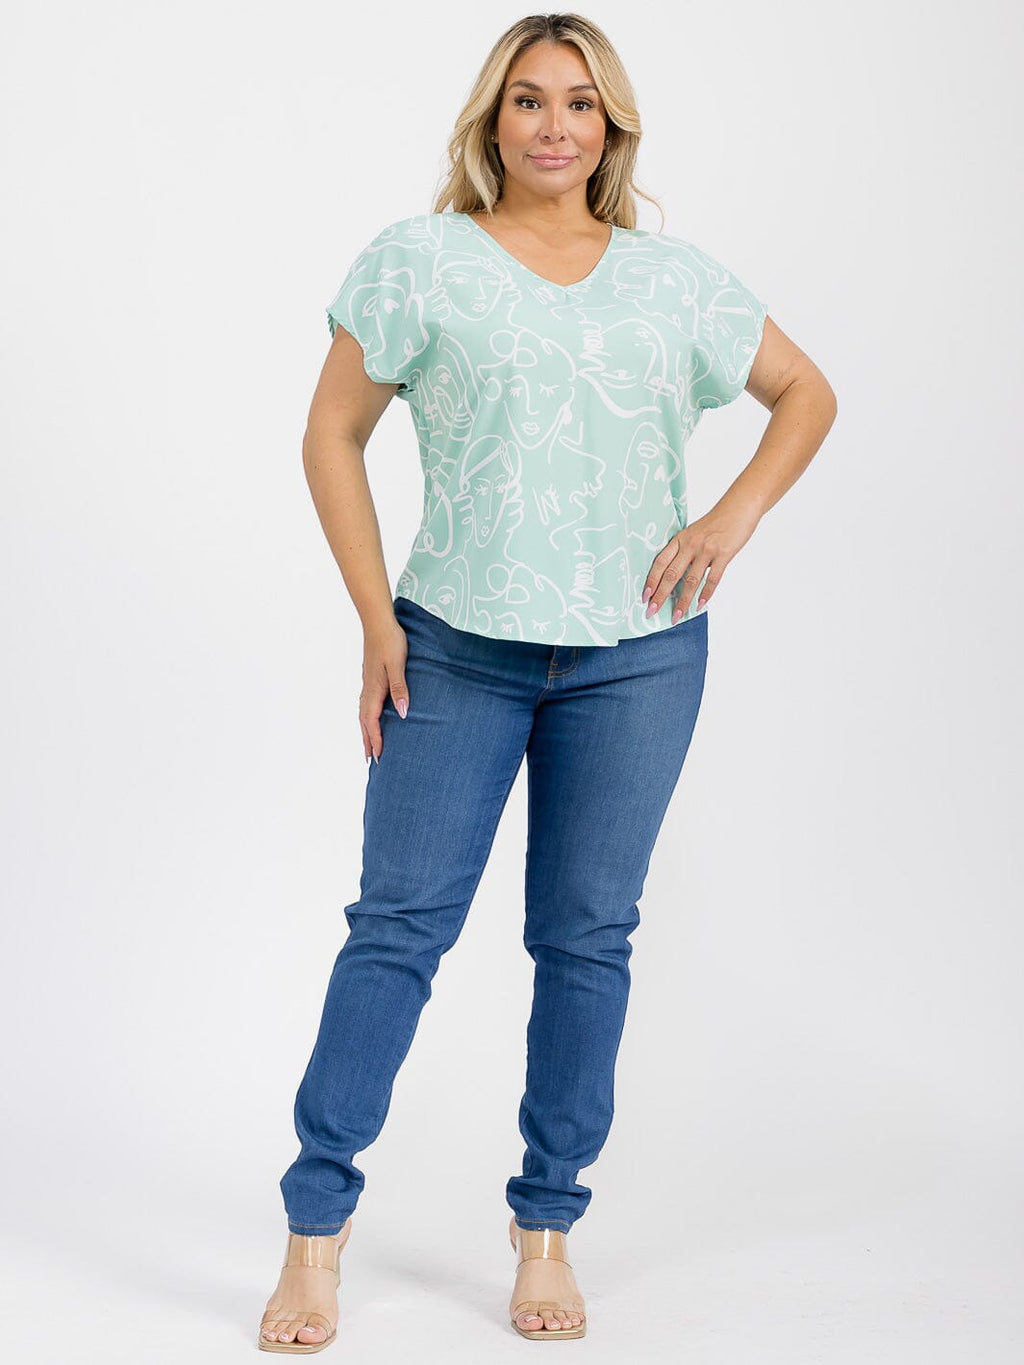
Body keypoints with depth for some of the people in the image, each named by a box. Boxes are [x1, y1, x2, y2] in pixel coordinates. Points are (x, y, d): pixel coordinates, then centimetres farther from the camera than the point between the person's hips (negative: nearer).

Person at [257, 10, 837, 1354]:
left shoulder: (674, 278, 7)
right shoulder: (418, 261, 1)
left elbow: (808, 393, 17)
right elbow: (333, 435, 2)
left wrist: (736, 513, -1)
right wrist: (375, 620, -4)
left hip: (637, 655, 2)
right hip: (457, 648, -2)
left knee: (588, 934, 7)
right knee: (400, 918, -1)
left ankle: (547, 1227, 20)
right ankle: (317, 1222, 10)